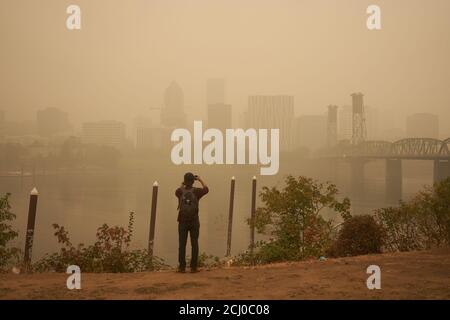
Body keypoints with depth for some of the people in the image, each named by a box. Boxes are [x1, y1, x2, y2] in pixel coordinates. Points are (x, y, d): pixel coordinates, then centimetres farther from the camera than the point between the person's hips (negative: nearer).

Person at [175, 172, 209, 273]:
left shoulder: (180, 191, -2)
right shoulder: (196, 191, -5)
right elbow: (206, 189, 16)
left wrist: (182, 184, 33)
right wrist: (200, 180, 25)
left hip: (182, 221, 1)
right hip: (194, 221, -1)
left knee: (182, 245, 3)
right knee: (194, 244, 3)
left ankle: (182, 267, 0)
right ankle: (193, 267, 1)